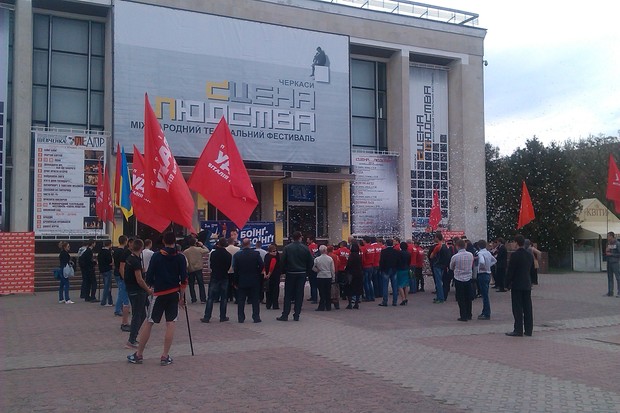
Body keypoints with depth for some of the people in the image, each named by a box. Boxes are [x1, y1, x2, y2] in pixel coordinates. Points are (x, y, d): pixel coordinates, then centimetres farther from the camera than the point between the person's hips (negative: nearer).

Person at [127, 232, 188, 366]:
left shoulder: (156, 256, -4)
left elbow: (149, 277, -4)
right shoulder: (180, 258, -2)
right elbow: (184, 279, -4)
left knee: (149, 322, 6)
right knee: (170, 323, 4)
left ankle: (138, 355, 13)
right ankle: (165, 356, 4)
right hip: (174, 294, 1)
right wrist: (182, 297, 5)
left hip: (158, 293, -1)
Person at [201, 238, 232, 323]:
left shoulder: (213, 253, -7)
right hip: (224, 277, 1)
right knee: (224, 298, 9)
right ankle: (223, 317, 10)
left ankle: (207, 317, 1)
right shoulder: (229, 255, -5)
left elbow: (210, 265, 0)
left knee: (210, 298, 2)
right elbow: (229, 267, 1)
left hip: (214, 277, -1)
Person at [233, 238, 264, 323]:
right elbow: (262, 265, -10)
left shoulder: (237, 255, -6)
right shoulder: (256, 254, -8)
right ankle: (256, 317, 6)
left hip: (241, 281, 1)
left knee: (241, 300, 9)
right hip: (254, 281, 0)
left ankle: (241, 318, 9)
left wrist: (236, 281, 3)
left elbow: (235, 268, -4)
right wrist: (257, 273, 8)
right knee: (255, 300, 7)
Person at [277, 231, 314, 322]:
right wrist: (306, 271, 11)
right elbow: (311, 262, 0)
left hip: (290, 274, -1)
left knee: (288, 295, 5)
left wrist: (284, 271, 6)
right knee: (299, 295, 6)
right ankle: (296, 315, 6)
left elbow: (282, 261, -8)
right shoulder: (305, 248, -3)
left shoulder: (287, 248, -6)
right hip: (302, 274, 1)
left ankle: (285, 315, 4)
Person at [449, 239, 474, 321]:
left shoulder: (455, 257, -15)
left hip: (459, 279, -4)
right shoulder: (471, 255, -3)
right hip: (468, 278, 4)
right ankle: (469, 315, 22)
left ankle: (463, 316, 4)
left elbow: (451, 267, 2)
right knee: (468, 298, 14)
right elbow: (472, 265, 12)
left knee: (461, 299, 3)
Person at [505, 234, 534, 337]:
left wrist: (507, 283, -5)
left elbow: (510, 271, -13)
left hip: (516, 285, -7)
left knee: (517, 309, -3)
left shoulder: (515, 255, -14)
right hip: (527, 285, 7)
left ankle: (518, 330, -2)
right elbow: (531, 269, 15)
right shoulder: (530, 255, 8)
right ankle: (528, 330, 13)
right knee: (527, 308, 9)